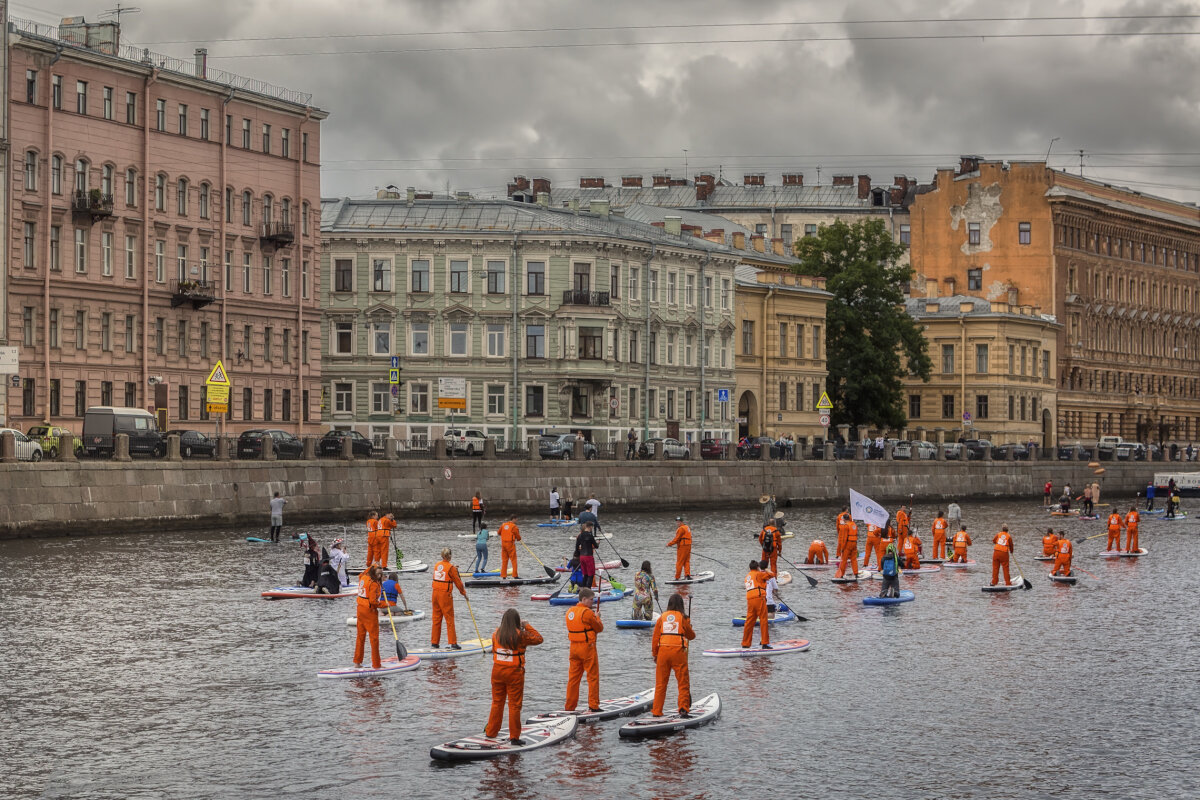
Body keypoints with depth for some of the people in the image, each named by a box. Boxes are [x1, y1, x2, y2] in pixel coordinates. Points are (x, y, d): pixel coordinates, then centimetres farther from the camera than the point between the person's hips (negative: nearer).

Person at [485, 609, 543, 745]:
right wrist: (527, 626, 4)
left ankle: (491, 732, 23)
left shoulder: (496, 634, -1)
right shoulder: (520, 635, -15)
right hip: (514, 673, -4)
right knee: (514, 705, 4)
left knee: (497, 702, 17)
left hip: (497, 671, 4)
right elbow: (539, 639, -3)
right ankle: (514, 737, 6)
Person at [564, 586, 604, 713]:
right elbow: (599, 628, -9)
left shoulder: (570, 612, 9)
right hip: (587, 647, -7)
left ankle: (569, 706, 15)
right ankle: (593, 706, 3)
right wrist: (597, 618, 9)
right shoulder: (587, 612, -16)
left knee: (573, 677, 12)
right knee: (593, 677, 2)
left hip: (574, 647, 7)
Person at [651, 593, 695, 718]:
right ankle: (683, 708, -2)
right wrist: (689, 629, 35)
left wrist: (655, 654, 18)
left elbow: (655, 638, 9)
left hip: (663, 651, 3)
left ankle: (656, 711, 10)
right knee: (683, 682, 5)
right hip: (678, 651, -3)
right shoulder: (683, 618, 2)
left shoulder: (662, 618, 8)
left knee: (660, 683, 9)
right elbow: (691, 636, 13)